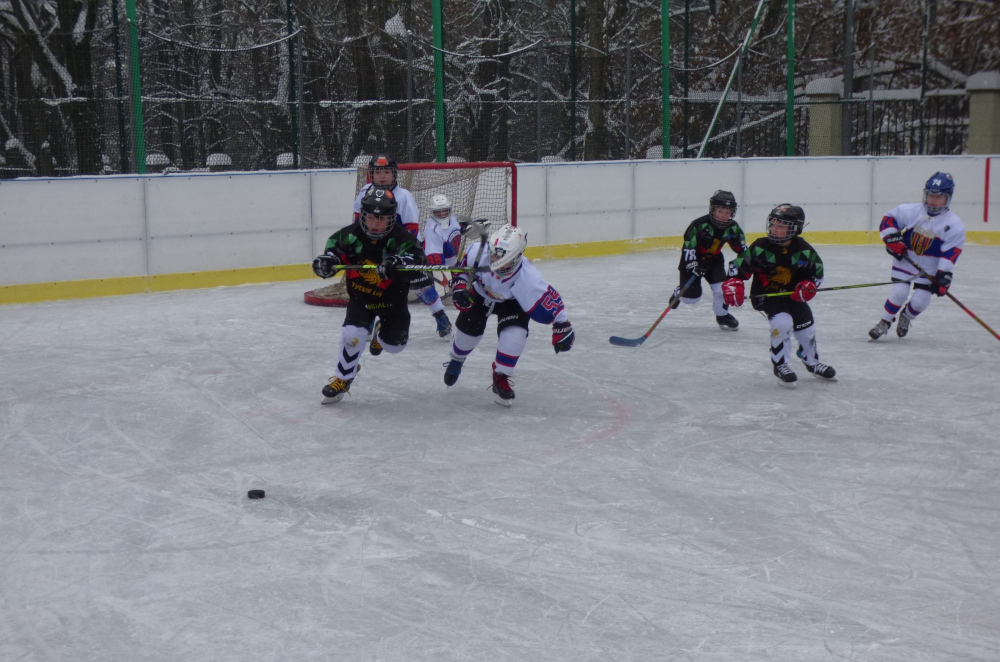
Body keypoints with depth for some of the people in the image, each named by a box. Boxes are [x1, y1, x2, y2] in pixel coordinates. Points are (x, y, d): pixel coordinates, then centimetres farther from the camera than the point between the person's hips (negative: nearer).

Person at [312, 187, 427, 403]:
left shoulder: (400, 238, -27)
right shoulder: (351, 234, -17)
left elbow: (418, 259, -42)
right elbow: (334, 245, 1)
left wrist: (399, 263, -63)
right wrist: (327, 260, -23)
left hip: (391, 298, -1)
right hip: (360, 296, 1)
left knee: (394, 344, 3)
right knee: (352, 335, -19)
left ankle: (381, 334, 44)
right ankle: (342, 379, 6)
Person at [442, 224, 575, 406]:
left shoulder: (527, 278, -42)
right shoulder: (478, 251, -38)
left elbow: (549, 299, -31)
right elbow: (463, 267, -15)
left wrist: (562, 326, -26)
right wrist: (459, 287, -28)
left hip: (511, 303, -2)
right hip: (479, 293, 2)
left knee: (514, 335, -23)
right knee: (468, 330, 2)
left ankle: (501, 378, 3)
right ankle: (456, 360, 41)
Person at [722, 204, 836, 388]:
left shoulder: (803, 250, -10)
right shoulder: (760, 247, -17)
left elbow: (817, 271, 2)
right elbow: (739, 265, -12)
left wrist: (808, 285, -15)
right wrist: (733, 284, -25)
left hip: (792, 294, 4)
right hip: (765, 294, -4)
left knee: (805, 324, 8)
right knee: (782, 322, -26)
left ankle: (812, 362, 37)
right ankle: (780, 366, -8)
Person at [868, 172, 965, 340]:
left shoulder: (954, 225, -11)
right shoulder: (910, 211, -9)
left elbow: (950, 254, -13)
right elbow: (888, 219, 1)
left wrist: (944, 276, -19)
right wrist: (892, 239, -15)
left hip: (929, 269, 0)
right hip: (904, 262, 0)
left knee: (920, 301, -5)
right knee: (899, 292, -15)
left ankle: (906, 317, 29)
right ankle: (884, 323, 7)